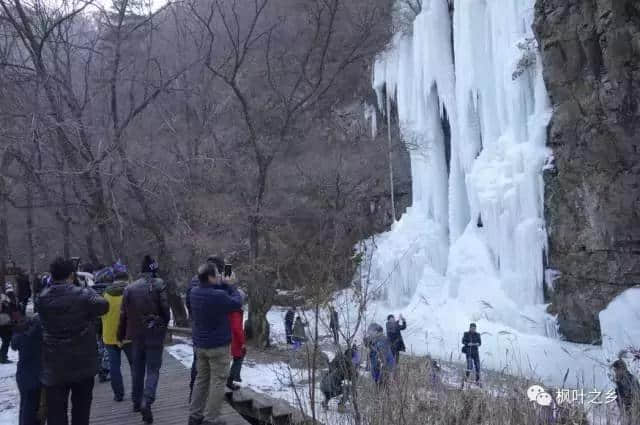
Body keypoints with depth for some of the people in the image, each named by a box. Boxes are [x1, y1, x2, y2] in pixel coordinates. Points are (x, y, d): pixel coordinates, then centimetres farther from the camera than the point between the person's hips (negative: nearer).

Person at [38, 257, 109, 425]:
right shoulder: (83, 295, -13)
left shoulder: (43, 298, -3)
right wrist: (89, 288, 13)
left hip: (54, 367, 2)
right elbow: (104, 305, 0)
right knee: (81, 409, 15)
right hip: (82, 364, -2)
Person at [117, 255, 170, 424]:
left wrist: (121, 335, 15)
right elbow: (165, 308, -10)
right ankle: (147, 401, -17)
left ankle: (137, 401, 28)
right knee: (153, 368, 1)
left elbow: (123, 314, 4)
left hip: (136, 334, 4)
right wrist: (164, 325, 8)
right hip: (155, 333, -4)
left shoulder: (130, 288, 2)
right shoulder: (158, 285, -10)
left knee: (137, 368, 18)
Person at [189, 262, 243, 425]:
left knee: (201, 379, 18)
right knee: (217, 382, 3)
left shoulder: (194, 292, -3)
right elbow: (237, 303, -10)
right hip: (218, 345, -7)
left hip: (200, 344, 7)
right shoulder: (219, 295, -25)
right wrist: (228, 286, 1)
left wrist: (222, 285, -5)